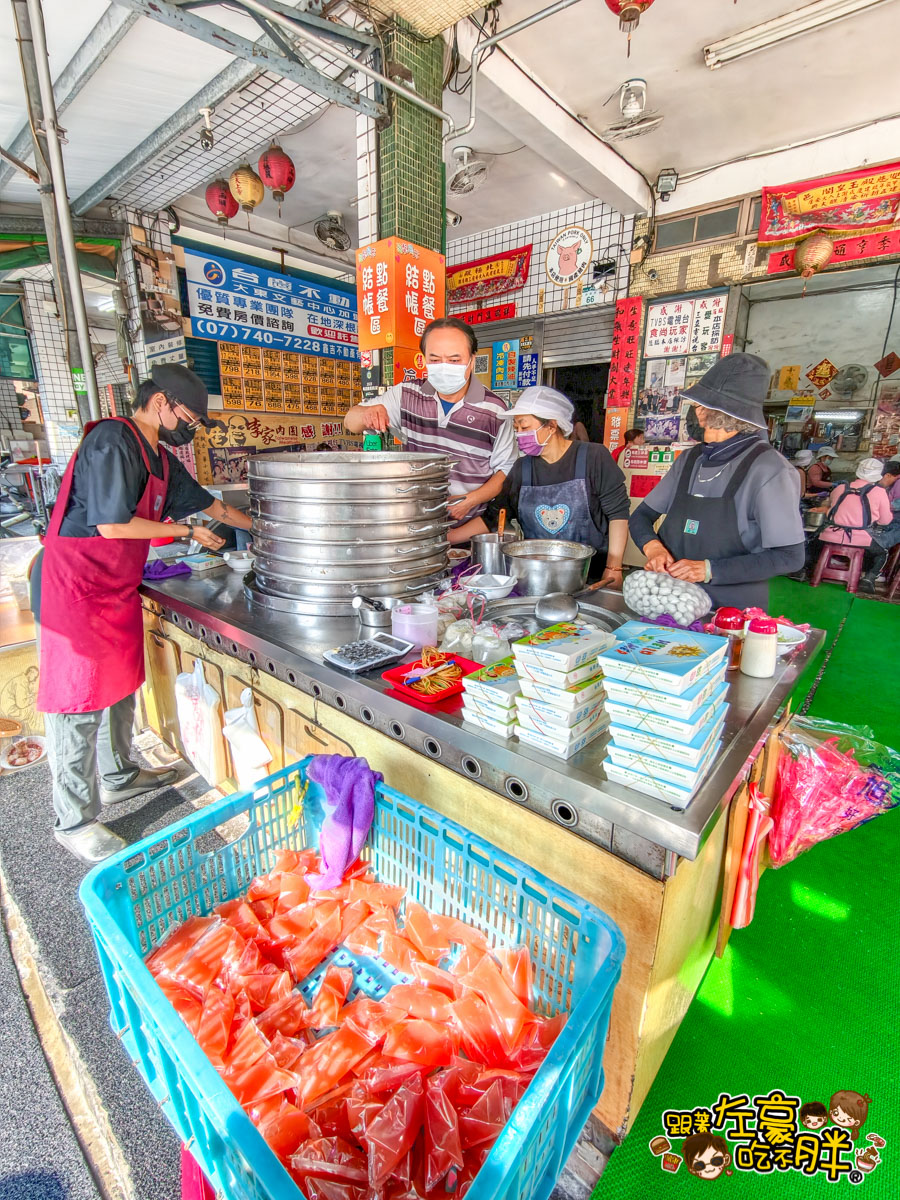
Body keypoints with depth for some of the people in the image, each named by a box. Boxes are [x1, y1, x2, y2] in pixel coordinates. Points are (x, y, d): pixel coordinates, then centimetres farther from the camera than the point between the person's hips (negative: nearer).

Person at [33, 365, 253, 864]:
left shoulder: (160, 460, 12)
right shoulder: (112, 440, -16)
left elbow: (211, 505, 22)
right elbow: (113, 524, -21)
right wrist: (186, 530, -10)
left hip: (117, 590, 9)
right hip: (75, 589, -9)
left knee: (120, 687, 19)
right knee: (79, 703, 0)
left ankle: (120, 776, 39)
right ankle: (75, 822, 15)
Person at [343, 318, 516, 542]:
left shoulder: (494, 410, -3)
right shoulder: (407, 395, 6)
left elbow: (506, 469, 3)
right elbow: (350, 423, 10)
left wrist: (472, 500, -14)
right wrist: (368, 412, -14)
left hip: (469, 530, -2)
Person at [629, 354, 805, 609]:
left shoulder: (767, 468, -12)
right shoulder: (689, 459, 5)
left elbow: (789, 556, -13)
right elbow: (642, 515, 9)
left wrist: (710, 570, -22)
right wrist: (652, 546, -13)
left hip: (732, 610, -4)